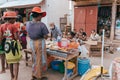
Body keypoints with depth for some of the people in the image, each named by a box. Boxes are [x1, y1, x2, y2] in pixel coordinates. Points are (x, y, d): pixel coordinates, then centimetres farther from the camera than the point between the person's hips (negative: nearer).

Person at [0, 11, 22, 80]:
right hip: (14, 44, -6)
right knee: (16, 62, 1)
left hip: (7, 45, 6)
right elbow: (16, 37, -17)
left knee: (10, 62, 18)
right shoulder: (13, 26, -14)